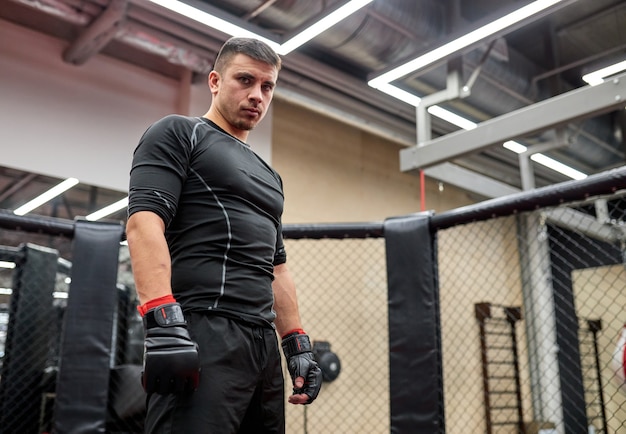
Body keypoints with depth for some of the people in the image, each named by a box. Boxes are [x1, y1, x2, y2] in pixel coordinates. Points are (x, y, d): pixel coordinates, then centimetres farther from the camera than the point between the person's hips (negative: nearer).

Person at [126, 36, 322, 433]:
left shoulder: (269, 176, 26)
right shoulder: (178, 134, 5)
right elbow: (144, 222, -10)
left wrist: (298, 344, 18)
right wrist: (163, 321, -22)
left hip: (264, 343, 8)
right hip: (202, 335, -7)